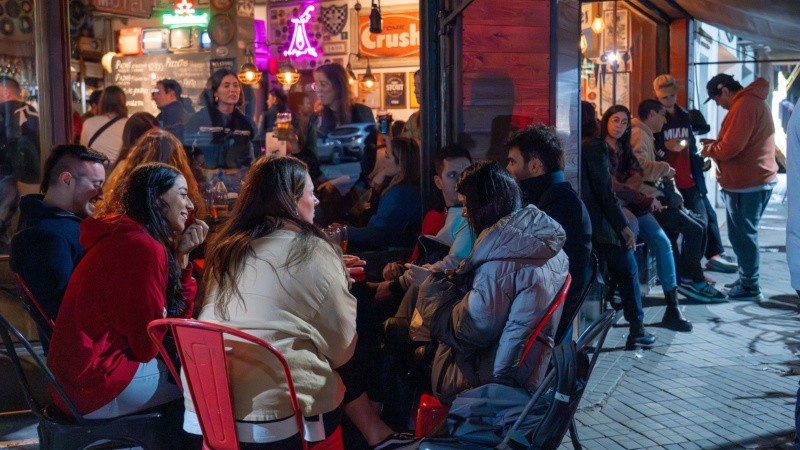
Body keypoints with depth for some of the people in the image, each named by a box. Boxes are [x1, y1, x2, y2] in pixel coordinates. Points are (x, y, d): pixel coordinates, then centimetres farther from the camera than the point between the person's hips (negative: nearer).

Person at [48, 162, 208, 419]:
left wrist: (181, 256, 1)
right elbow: (147, 345, -16)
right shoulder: (143, 247, -18)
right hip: (97, 384, -9)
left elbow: (179, 316, 10)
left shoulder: (127, 238, 11)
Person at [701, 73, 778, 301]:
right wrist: (716, 143, 11)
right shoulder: (754, 101, 16)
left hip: (747, 182, -11)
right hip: (756, 179, 11)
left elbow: (731, 147, -23)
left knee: (742, 234, -3)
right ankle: (747, 280, 25)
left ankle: (749, 286, 4)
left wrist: (709, 149, -5)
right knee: (745, 233, 17)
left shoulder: (743, 105, -18)